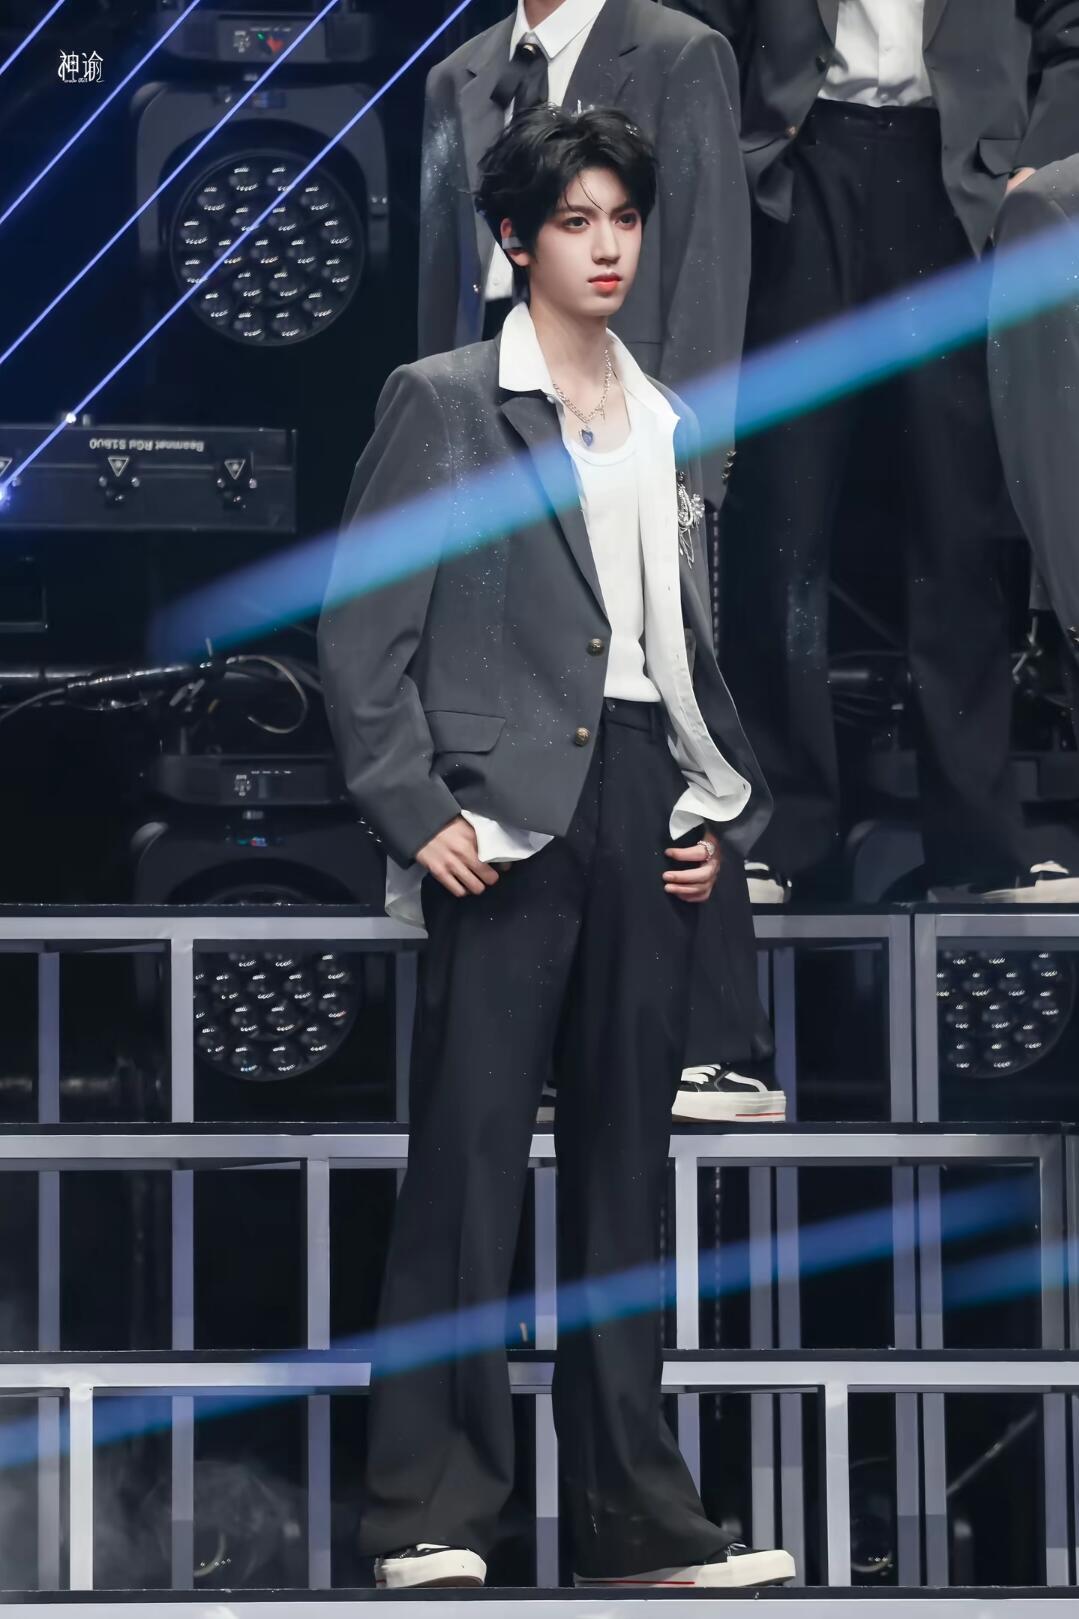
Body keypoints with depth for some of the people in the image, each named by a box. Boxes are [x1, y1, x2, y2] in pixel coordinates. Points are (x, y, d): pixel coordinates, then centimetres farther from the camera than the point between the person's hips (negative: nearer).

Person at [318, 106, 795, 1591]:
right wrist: (419, 811, -12)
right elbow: (365, 627, -4)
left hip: (649, 813, 5)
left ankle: (635, 1515, 12)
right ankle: (431, 1513, -4)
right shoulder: (443, 405, 1)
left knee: (625, 1162, 8)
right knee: (471, 1154, -7)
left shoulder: (668, 428, 17)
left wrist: (723, 813, 8)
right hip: (509, 814, -5)